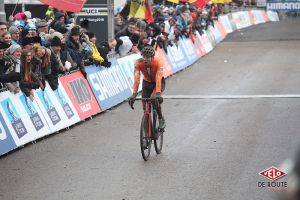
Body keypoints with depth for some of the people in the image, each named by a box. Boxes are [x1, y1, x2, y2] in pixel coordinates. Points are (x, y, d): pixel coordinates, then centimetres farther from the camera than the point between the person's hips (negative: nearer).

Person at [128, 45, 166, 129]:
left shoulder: (157, 62, -33)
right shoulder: (138, 63, -28)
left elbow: (158, 79, -43)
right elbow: (136, 79, -37)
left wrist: (158, 93, -56)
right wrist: (134, 94, -48)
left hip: (158, 83, -3)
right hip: (147, 82, 3)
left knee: (154, 98, -30)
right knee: (145, 106, -4)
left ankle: (161, 119, -8)